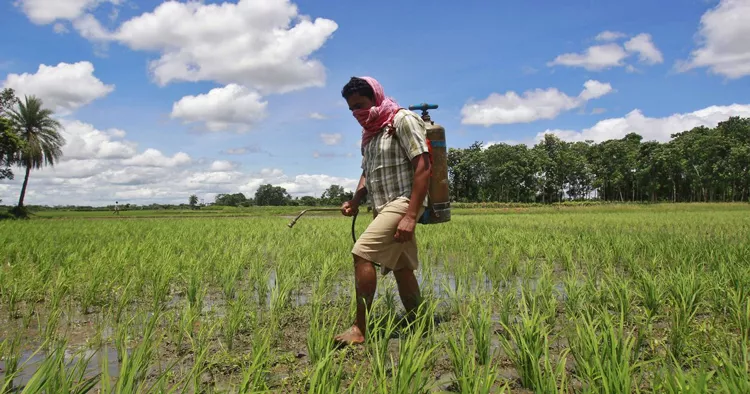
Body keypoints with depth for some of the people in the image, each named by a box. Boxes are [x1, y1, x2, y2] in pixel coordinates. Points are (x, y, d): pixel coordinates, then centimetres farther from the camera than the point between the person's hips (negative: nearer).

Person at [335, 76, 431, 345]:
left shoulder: (403, 120, -8)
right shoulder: (370, 132, 18)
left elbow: (423, 167, -17)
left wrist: (411, 215, -23)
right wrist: (355, 201, 4)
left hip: (403, 202, -9)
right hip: (383, 207, 9)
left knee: (361, 253, -20)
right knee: (401, 268, 10)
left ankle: (359, 329, -14)